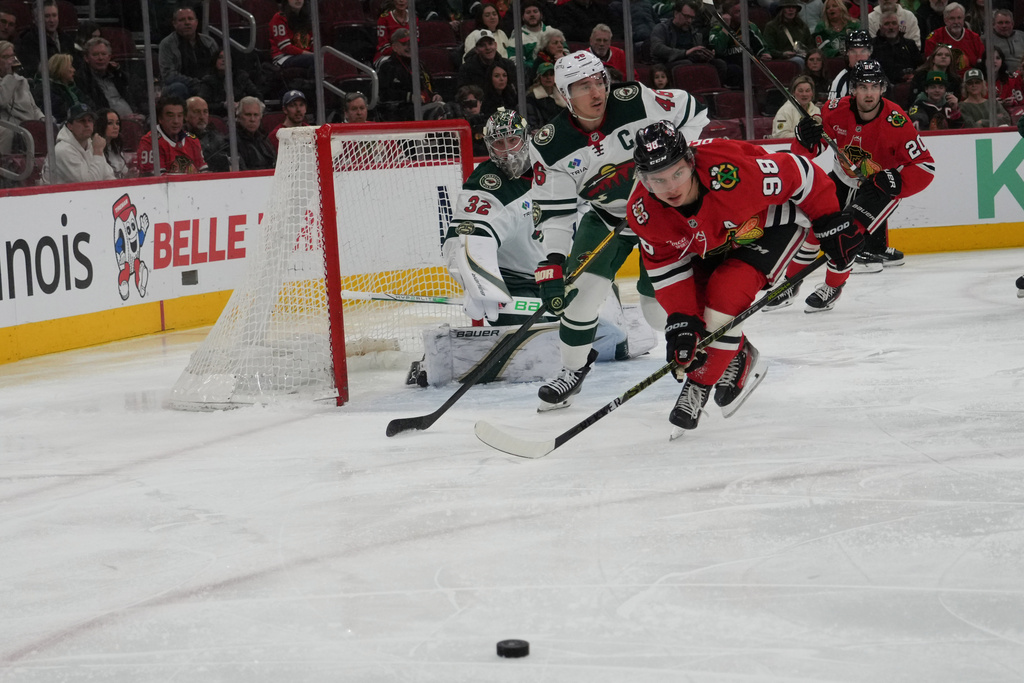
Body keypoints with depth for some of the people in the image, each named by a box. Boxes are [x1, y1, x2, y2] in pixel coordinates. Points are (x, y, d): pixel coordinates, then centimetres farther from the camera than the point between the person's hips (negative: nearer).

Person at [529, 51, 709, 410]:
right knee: (582, 285, -12)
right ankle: (573, 367, 10)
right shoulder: (550, 146, -18)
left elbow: (692, 112, -8)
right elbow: (555, 211, -15)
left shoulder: (635, 101, -23)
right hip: (606, 215, 2)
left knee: (658, 299, -8)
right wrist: (553, 262, -27)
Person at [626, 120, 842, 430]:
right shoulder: (643, 212, -25)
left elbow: (798, 175, -28)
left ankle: (699, 384, -5)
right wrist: (680, 320, -21)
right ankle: (738, 361, 25)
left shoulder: (729, 172, -42)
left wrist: (830, 221, -17)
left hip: (773, 222, -6)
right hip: (714, 239, 6)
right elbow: (667, 266, -12)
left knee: (726, 292, -22)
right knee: (691, 301, -2)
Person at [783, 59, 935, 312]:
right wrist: (804, 138, -34)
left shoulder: (895, 122, -29)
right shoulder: (837, 111, -20)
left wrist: (896, 182, -40)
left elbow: (924, 167, -24)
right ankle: (790, 285, 15)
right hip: (843, 179, 4)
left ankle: (833, 287, 4)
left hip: (880, 185, -4)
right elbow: (804, 152, -11)